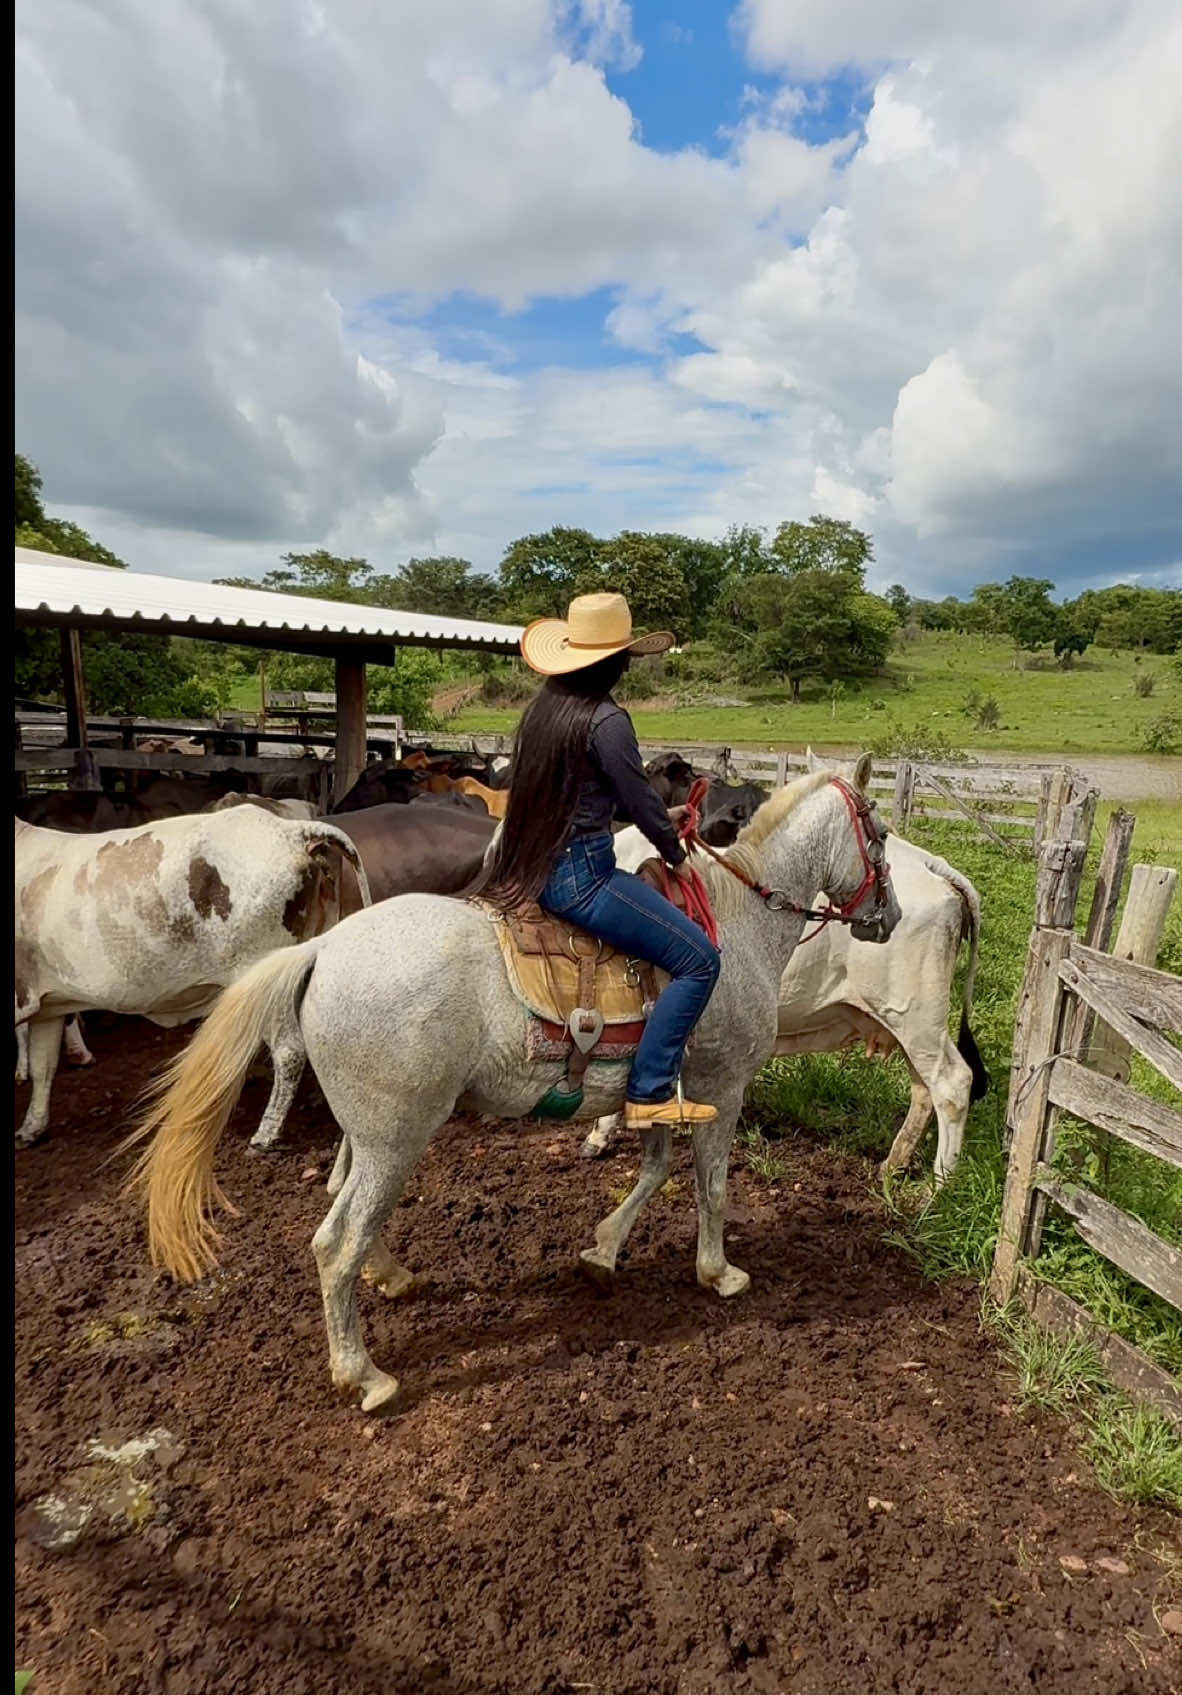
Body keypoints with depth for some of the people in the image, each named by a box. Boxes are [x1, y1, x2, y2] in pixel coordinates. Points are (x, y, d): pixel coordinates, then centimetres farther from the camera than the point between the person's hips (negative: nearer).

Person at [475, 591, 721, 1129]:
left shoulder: (543, 706, 10)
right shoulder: (605, 720, -17)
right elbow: (640, 799, -11)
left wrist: (660, 822, 20)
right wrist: (676, 856, 6)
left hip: (534, 870, 10)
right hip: (581, 874, -10)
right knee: (699, 959, -6)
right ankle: (650, 1094, -5)